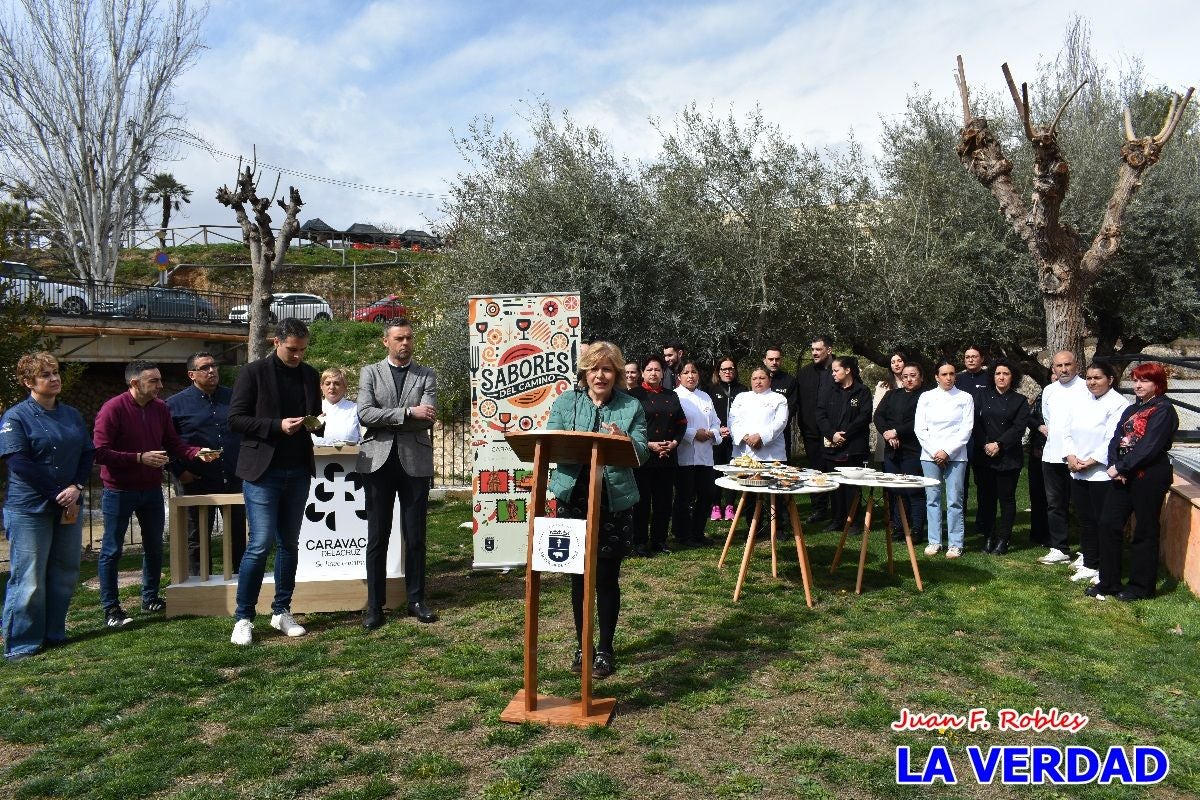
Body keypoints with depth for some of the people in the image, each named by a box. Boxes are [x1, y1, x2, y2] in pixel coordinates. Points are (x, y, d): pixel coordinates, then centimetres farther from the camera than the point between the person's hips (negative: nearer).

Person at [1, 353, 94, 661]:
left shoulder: (72, 415, 10)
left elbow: (87, 454, 8)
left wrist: (76, 488, -8)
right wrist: (58, 494, -14)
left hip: (68, 506, 6)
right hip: (29, 508, -6)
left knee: (65, 572, 11)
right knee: (29, 578, -2)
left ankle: (54, 634, 24)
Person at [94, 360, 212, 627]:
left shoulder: (161, 408, 2)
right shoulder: (113, 409, -16)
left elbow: (173, 444, 6)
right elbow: (100, 453, -19)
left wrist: (197, 452, -12)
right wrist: (140, 458, -26)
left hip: (152, 489, 6)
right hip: (119, 492, -6)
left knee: (154, 546, 15)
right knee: (112, 550, 4)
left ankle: (151, 598, 30)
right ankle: (110, 608, 15)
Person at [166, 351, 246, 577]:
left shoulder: (233, 397, 8)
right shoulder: (176, 403, -1)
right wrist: (179, 471, -7)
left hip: (234, 479, 3)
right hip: (197, 482, -2)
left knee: (238, 534, 10)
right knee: (198, 538, 8)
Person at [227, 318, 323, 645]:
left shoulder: (309, 374, 9)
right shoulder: (253, 372, -5)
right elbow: (235, 419, -8)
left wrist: (315, 424, -5)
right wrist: (278, 426, -20)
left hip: (298, 472, 5)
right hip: (263, 471, -5)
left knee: (289, 544, 10)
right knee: (260, 544, -7)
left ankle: (282, 612, 21)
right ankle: (243, 618, 6)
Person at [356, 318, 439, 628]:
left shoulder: (426, 376, 8)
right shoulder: (370, 373, 8)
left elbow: (427, 418, -6)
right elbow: (365, 414, -8)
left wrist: (386, 421, -10)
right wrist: (408, 412, -14)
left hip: (415, 462, 0)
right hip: (379, 461, 0)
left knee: (415, 536, 7)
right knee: (377, 537, 4)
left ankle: (416, 600, 18)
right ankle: (375, 605, 13)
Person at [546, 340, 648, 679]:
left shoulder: (631, 406, 3)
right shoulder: (565, 402, 7)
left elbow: (643, 452, -3)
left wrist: (623, 440, -23)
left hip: (614, 502, -1)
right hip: (573, 499, 2)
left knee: (607, 577, 6)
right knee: (578, 576, 11)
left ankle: (605, 648, 22)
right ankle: (582, 645, 27)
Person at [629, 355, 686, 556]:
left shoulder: (672, 397, 15)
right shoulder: (635, 395, -1)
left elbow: (682, 423, 14)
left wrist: (674, 442, -3)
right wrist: (649, 445, -15)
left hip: (668, 456, 5)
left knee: (664, 501, 8)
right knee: (642, 500, 0)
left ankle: (659, 540, 19)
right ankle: (640, 542, 9)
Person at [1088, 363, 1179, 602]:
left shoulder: (1163, 410, -10)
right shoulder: (1132, 408, 15)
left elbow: (1149, 447, -19)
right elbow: (1116, 439, 8)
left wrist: (1121, 467, -17)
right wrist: (1114, 466, -8)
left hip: (1149, 477, -8)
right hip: (1124, 476, 8)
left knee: (1145, 532, 3)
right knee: (1108, 524, 5)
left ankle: (1141, 587, 16)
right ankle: (1109, 582, 15)